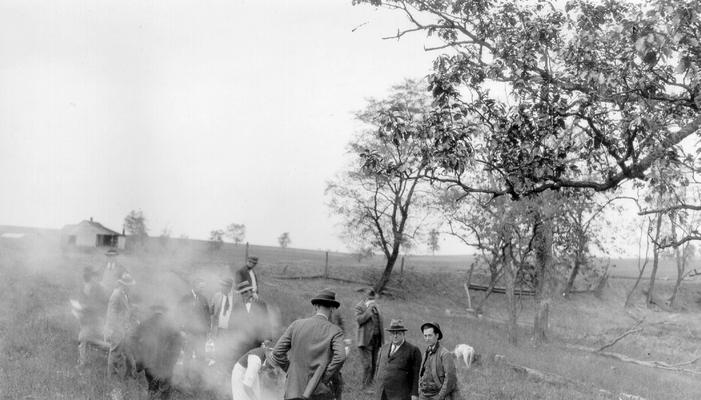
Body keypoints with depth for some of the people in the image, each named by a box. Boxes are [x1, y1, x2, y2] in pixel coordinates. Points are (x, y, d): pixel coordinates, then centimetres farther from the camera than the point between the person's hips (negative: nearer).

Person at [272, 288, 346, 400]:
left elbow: (278, 352, -1)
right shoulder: (335, 331, -4)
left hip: (294, 388, 2)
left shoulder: (296, 325, 3)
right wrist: (324, 378, -10)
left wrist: (291, 372, 9)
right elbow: (340, 357, -21)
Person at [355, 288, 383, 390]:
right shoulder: (359, 307, -4)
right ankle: (366, 386, -2)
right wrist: (369, 309, -20)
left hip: (376, 339, 7)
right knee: (367, 365, -10)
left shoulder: (375, 306, 16)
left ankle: (369, 384, 18)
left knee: (374, 364, 9)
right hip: (366, 339, -7)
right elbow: (359, 320, -20)